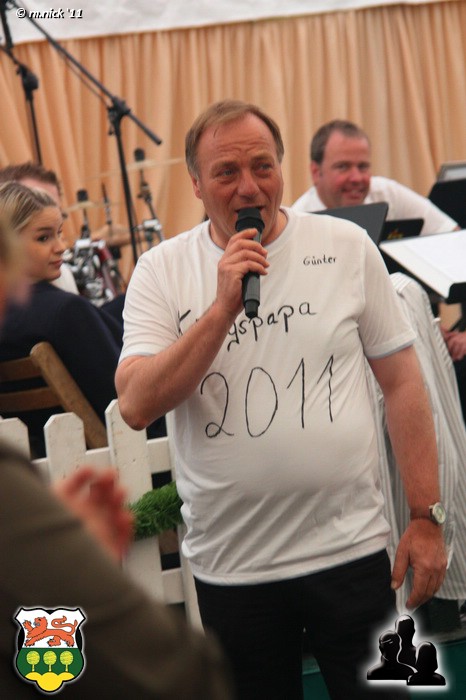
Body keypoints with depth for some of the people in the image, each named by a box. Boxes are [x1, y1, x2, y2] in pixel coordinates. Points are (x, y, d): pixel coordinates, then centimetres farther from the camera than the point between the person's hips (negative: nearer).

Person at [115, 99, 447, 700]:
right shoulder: (161, 271, -1)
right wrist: (224, 308, -21)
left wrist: (425, 517, -1)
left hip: (350, 549, 0)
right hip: (231, 565, 1)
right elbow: (136, 406, -13)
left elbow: (401, 382, 2)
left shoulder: (347, 247, -1)